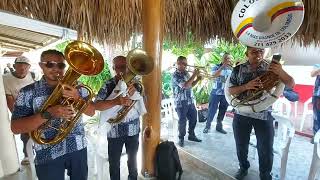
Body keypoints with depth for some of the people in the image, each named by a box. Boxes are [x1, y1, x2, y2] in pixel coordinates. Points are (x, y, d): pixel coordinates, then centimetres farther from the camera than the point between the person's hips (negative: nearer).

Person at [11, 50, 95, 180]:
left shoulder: (76, 87, -1)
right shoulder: (28, 92, -6)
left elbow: (91, 112, -4)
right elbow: (16, 128, -11)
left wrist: (77, 97, -23)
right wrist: (48, 114, -26)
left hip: (78, 149, 3)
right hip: (48, 155, -2)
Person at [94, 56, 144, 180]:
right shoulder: (108, 85, -7)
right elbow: (97, 105, -18)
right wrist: (116, 101, -34)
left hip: (133, 129, 2)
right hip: (114, 130, -1)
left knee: (133, 160, 19)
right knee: (114, 163, 13)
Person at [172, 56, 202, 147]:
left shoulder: (186, 73, 10)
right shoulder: (175, 75, -14)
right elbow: (185, 85, -27)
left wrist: (197, 79, 3)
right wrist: (194, 75, -19)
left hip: (190, 101, 7)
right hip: (181, 102, -7)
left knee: (193, 118, 15)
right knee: (182, 121, 4)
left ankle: (191, 135, 35)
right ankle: (181, 138, 23)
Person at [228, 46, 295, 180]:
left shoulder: (271, 68, -2)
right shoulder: (238, 69, -2)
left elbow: (291, 85, -3)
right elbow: (230, 90, -3)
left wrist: (281, 72, -24)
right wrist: (246, 86, -22)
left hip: (264, 116, 0)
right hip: (241, 115, 1)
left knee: (266, 149, 10)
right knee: (241, 145, 15)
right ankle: (243, 168, 41)